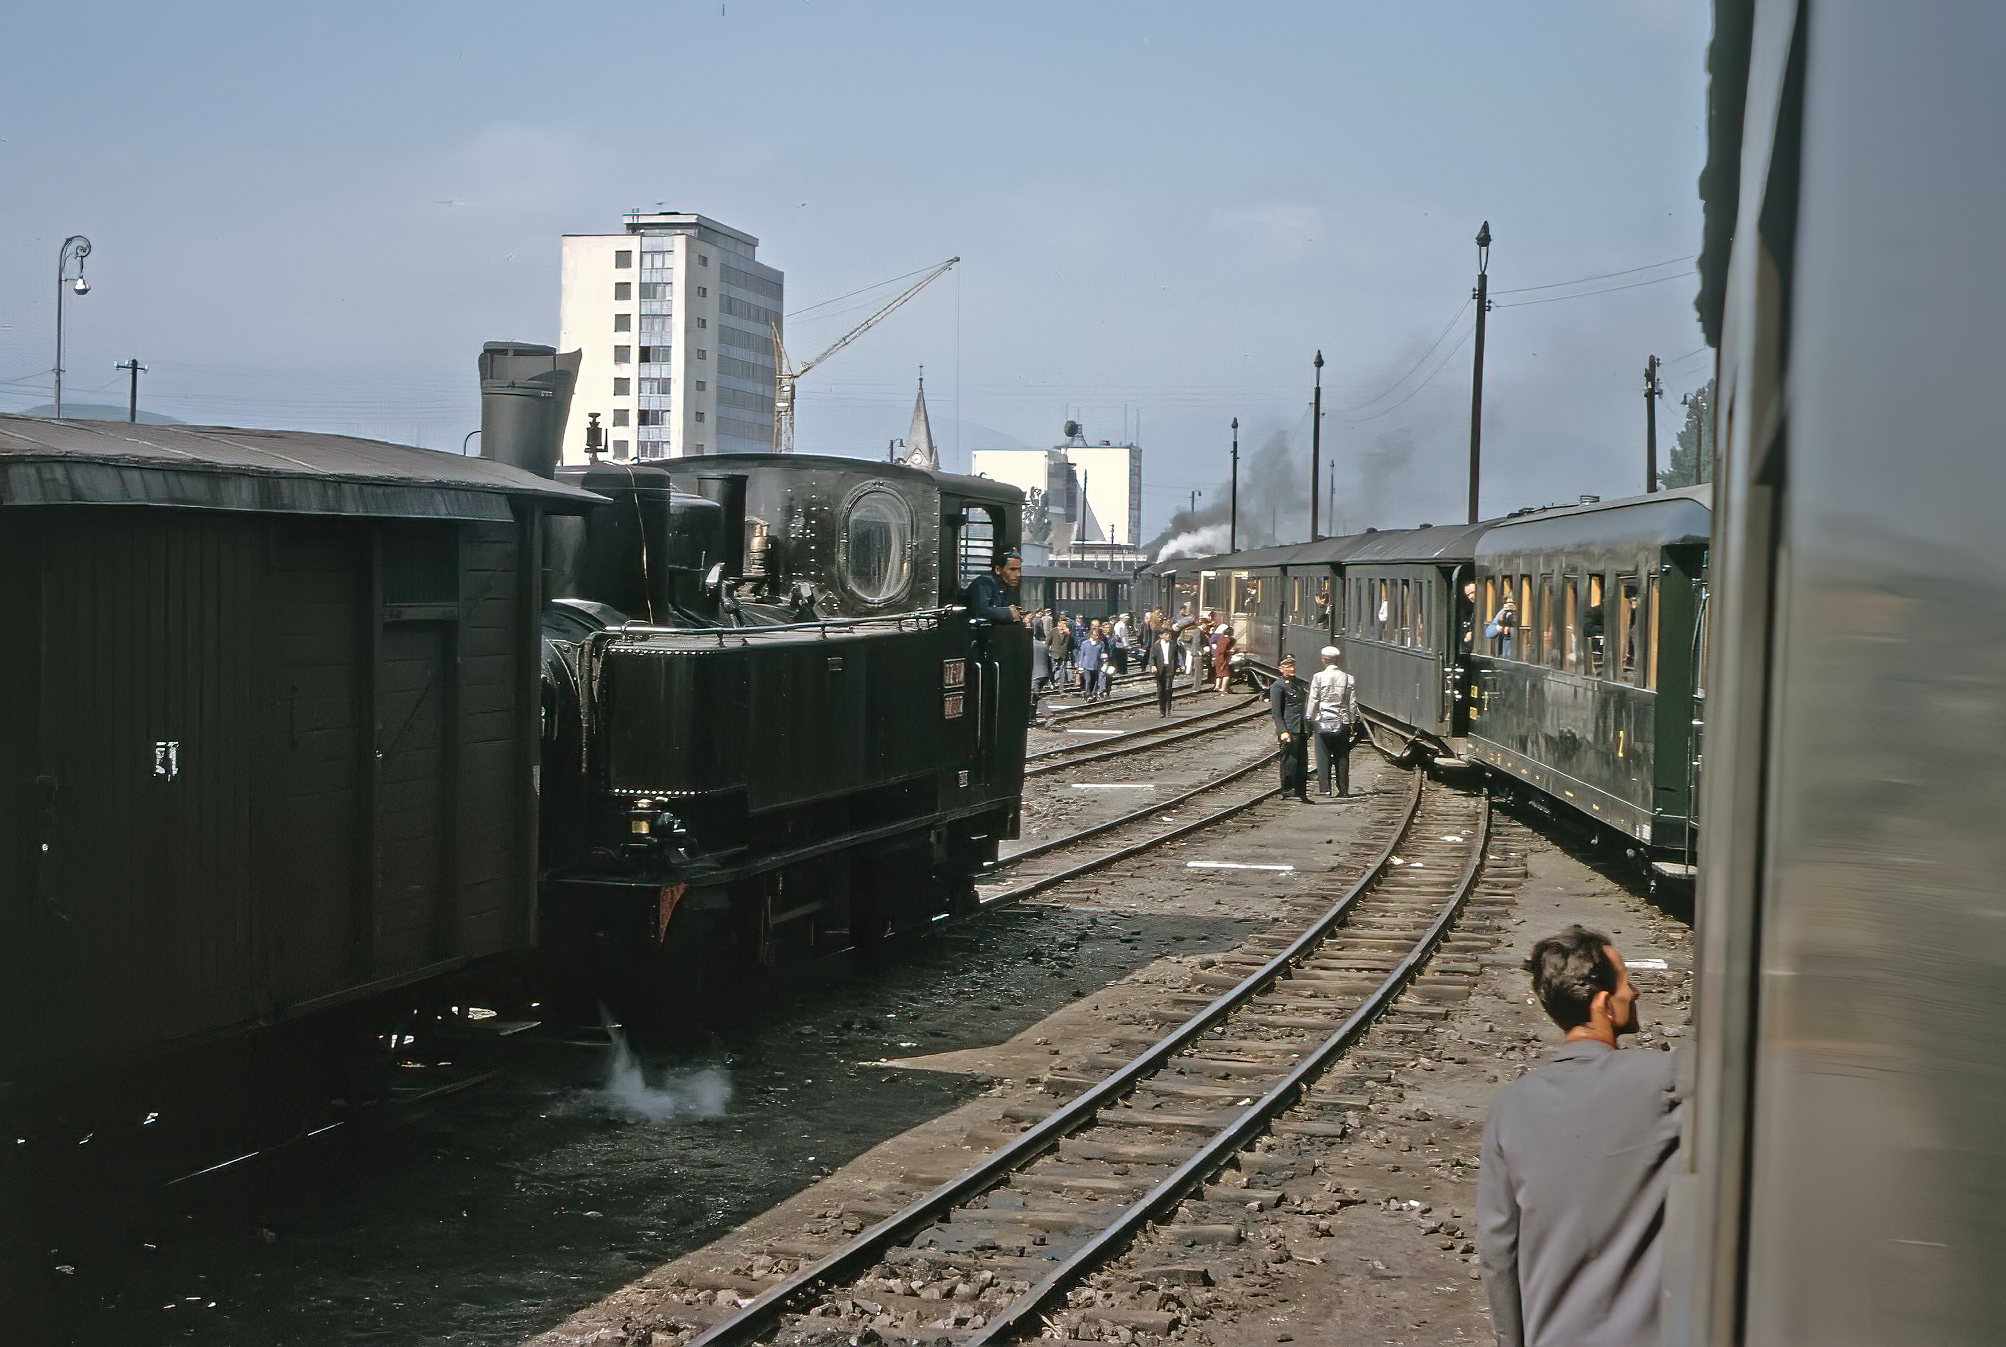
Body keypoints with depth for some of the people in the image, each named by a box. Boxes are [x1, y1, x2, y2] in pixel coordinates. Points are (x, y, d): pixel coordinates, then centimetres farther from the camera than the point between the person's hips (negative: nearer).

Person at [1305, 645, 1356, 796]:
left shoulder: (1319, 677, -6)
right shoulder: (1349, 678, 2)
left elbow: (1313, 701, -4)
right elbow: (1353, 704, 5)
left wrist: (1310, 721, 4)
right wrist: (1353, 722, 13)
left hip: (1323, 722, -2)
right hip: (1342, 724, 2)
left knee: (1323, 757, 1)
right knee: (1342, 757, 7)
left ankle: (1324, 788, -3)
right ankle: (1343, 789, 9)